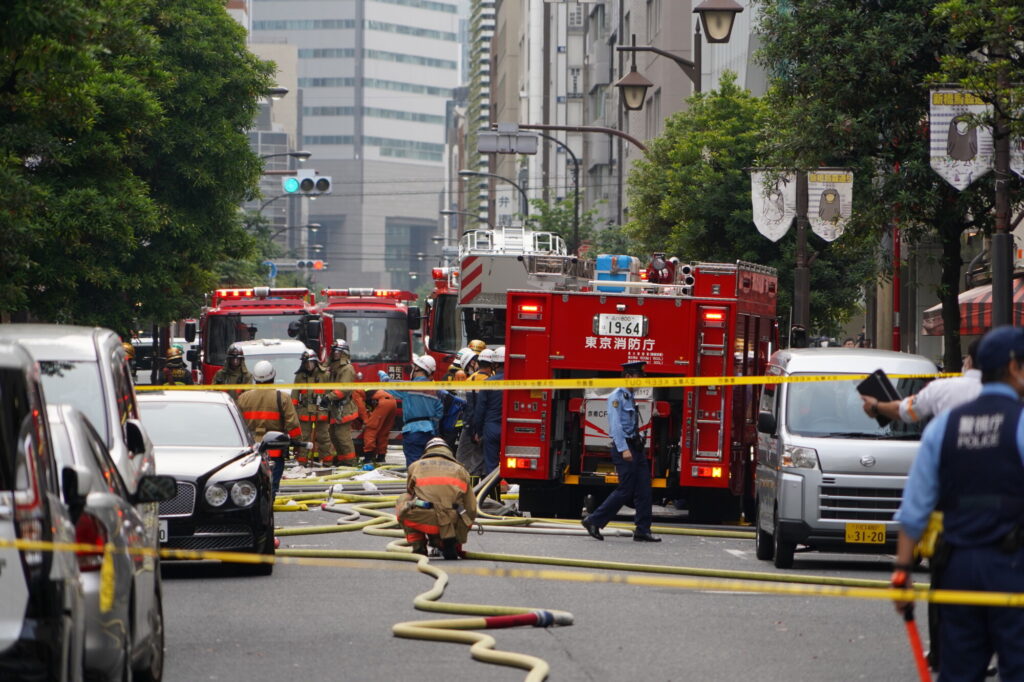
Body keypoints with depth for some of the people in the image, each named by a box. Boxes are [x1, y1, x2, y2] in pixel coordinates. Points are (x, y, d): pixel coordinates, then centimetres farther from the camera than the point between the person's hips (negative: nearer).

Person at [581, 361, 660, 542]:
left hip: (636, 447, 9)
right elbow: (615, 424, -18)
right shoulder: (617, 396, -10)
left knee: (643, 490, 4)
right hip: (624, 447, -9)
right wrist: (623, 449, -24)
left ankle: (643, 531, 6)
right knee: (625, 490, -8)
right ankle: (594, 521, 1)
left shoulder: (630, 396, 17)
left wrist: (638, 445, 19)